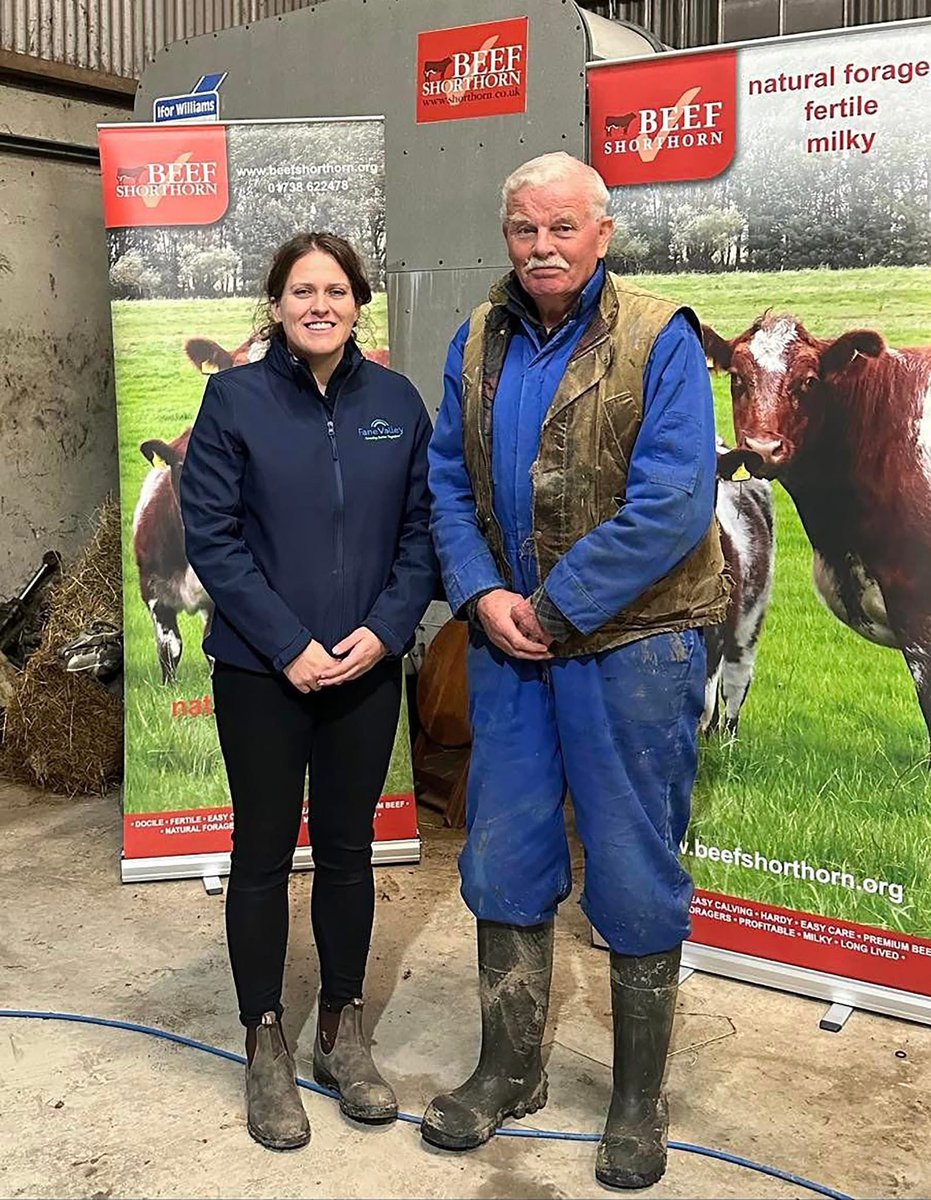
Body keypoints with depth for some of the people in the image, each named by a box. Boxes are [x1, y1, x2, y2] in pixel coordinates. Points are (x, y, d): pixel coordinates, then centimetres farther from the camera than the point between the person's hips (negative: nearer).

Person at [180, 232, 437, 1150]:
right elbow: (210, 533, -8)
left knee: (348, 850, 13)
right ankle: (265, 1050, 24)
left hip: (367, 667, 3)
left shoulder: (396, 402, 3)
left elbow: (420, 529, 4)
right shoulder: (235, 398, -5)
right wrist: (290, 646, -14)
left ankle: (341, 1032, 30)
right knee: (263, 855, 7)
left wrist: (385, 629, -10)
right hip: (261, 671, -2)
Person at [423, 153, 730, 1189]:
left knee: (635, 877, 5)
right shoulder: (478, 343, 8)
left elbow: (671, 507, -18)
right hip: (505, 641, 5)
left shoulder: (658, 342, -9)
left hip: (629, 646, -5)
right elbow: (447, 484, 9)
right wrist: (484, 598, -8)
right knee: (503, 860, 13)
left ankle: (637, 1103, 25)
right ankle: (508, 1072, 33)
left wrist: (553, 609, -17)